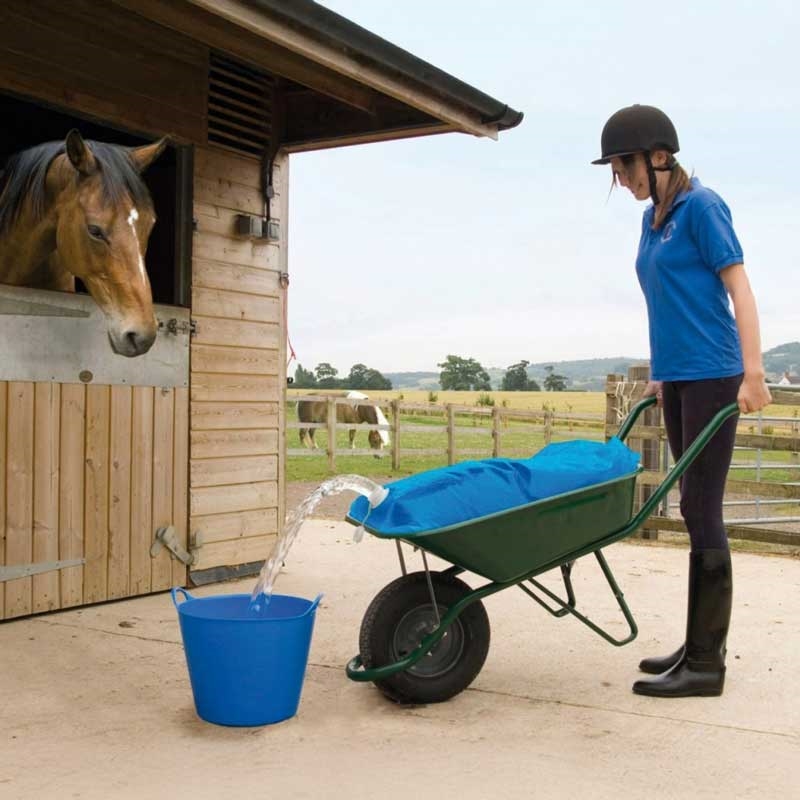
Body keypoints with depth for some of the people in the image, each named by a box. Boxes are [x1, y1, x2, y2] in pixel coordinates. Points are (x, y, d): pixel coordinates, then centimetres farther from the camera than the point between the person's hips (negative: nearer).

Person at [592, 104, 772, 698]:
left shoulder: (700, 206, -8)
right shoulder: (653, 218, 14)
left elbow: (739, 290, -12)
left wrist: (753, 374, -17)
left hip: (711, 376, -8)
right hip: (677, 380, 8)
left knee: (701, 511, -7)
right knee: (698, 511, 10)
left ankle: (707, 664, 0)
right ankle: (700, 646, 19)